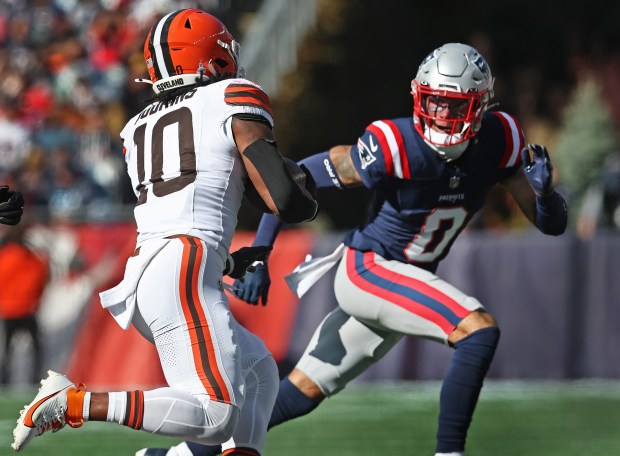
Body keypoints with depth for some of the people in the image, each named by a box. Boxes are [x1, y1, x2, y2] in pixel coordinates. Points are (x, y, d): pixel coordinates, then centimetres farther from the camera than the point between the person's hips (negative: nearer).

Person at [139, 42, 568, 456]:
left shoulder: (499, 142, -10)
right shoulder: (394, 147, -25)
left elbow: (553, 224, -6)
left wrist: (543, 190, -28)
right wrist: (257, 260, -20)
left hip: (407, 284, 6)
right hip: (369, 268, -6)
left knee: (299, 395, 13)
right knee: (480, 330, -27)